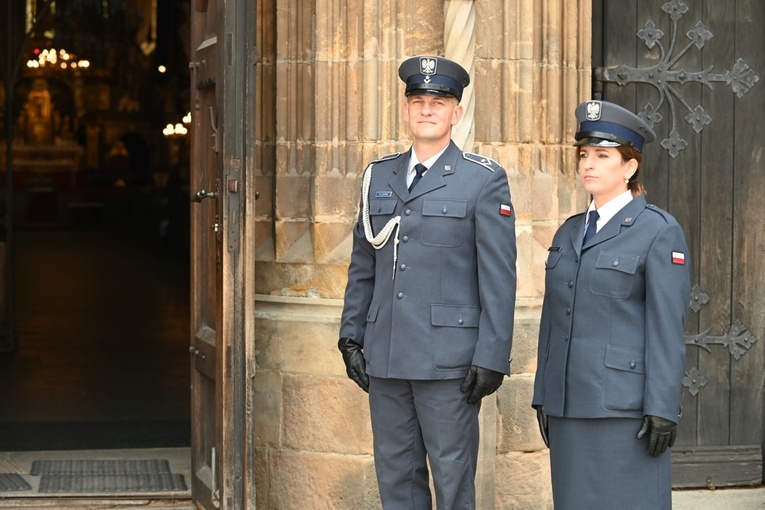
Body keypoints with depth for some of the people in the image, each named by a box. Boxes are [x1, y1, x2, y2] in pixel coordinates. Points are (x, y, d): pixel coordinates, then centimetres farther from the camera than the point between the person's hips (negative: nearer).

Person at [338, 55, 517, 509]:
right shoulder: (379, 176, 13)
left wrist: (491, 358, -11)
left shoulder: (485, 180, -2)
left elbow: (499, 278, -6)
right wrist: (351, 336, 10)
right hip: (385, 358, 5)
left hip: (448, 362, -5)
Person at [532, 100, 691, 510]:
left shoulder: (659, 231, -5)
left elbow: (667, 327, -10)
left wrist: (662, 409, -14)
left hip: (626, 406, -6)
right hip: (569, 406, 6)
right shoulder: (569, 233, 15)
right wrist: (543, 397, 13)